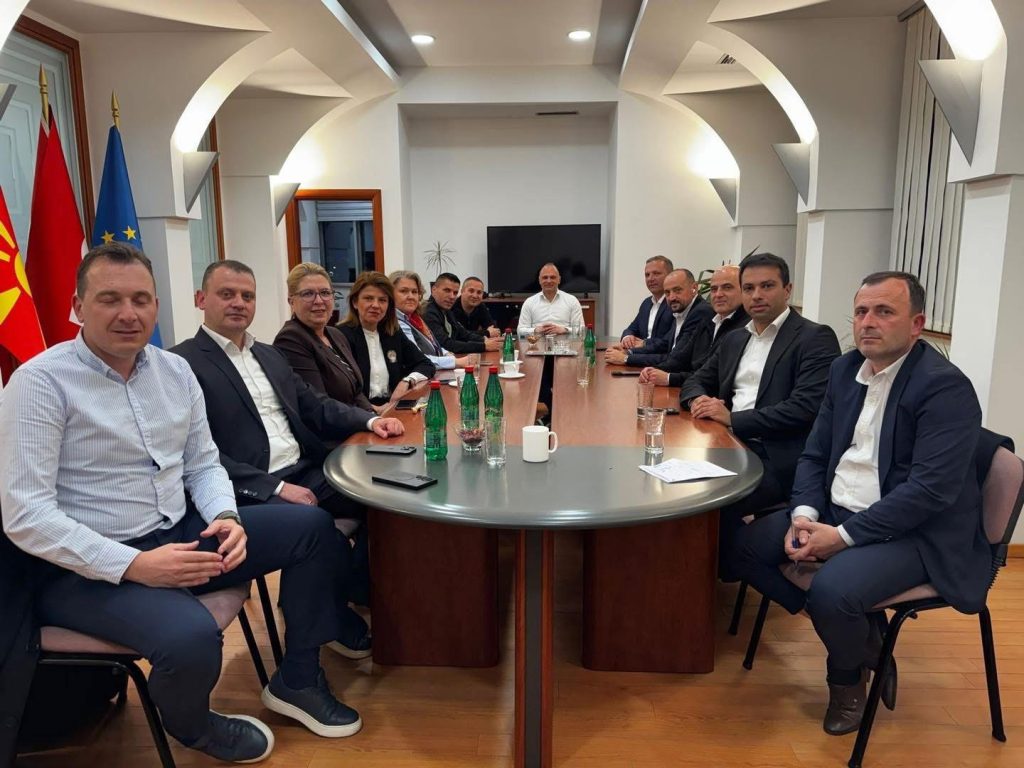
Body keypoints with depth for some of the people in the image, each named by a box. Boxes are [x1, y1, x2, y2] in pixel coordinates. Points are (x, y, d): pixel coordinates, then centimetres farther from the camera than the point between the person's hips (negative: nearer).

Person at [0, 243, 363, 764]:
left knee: (311, 526, 1)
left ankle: (296, 681, 16)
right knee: (192, 638, -33)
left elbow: (203, 464, 11)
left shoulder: (175, 370, 5)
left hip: (181, 535, 7)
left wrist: (226, 518, -11)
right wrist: (133, 565, -26)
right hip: (88, 568, -6)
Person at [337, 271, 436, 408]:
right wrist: (375, 408, -29)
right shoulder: (342, 335, -9)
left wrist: (406, 381, -5)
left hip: (392, 408, 6)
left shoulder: (394, 333, 12)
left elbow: (426, 365, 14)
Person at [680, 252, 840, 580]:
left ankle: (729, 572, -3)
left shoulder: (815, 338, -4)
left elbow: (806, 408, -15)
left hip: (779, 459, -6)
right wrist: (699, 400, -2)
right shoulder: (733, 340, 18)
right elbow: (696, 381, 24)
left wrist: (733, 418, -17)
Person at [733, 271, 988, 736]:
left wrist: (844, 536, -23)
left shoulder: (946, 387, -17)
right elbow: (815, 454, 9)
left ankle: (848, 678, 7)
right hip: (835, 511, 8)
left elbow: (931, 489, -24)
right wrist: (804, 514, -9)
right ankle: (860, 636, 11)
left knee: (832, 590, -31)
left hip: (916, 532, -7)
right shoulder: (845, 369, 6)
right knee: (747, 547, -3)